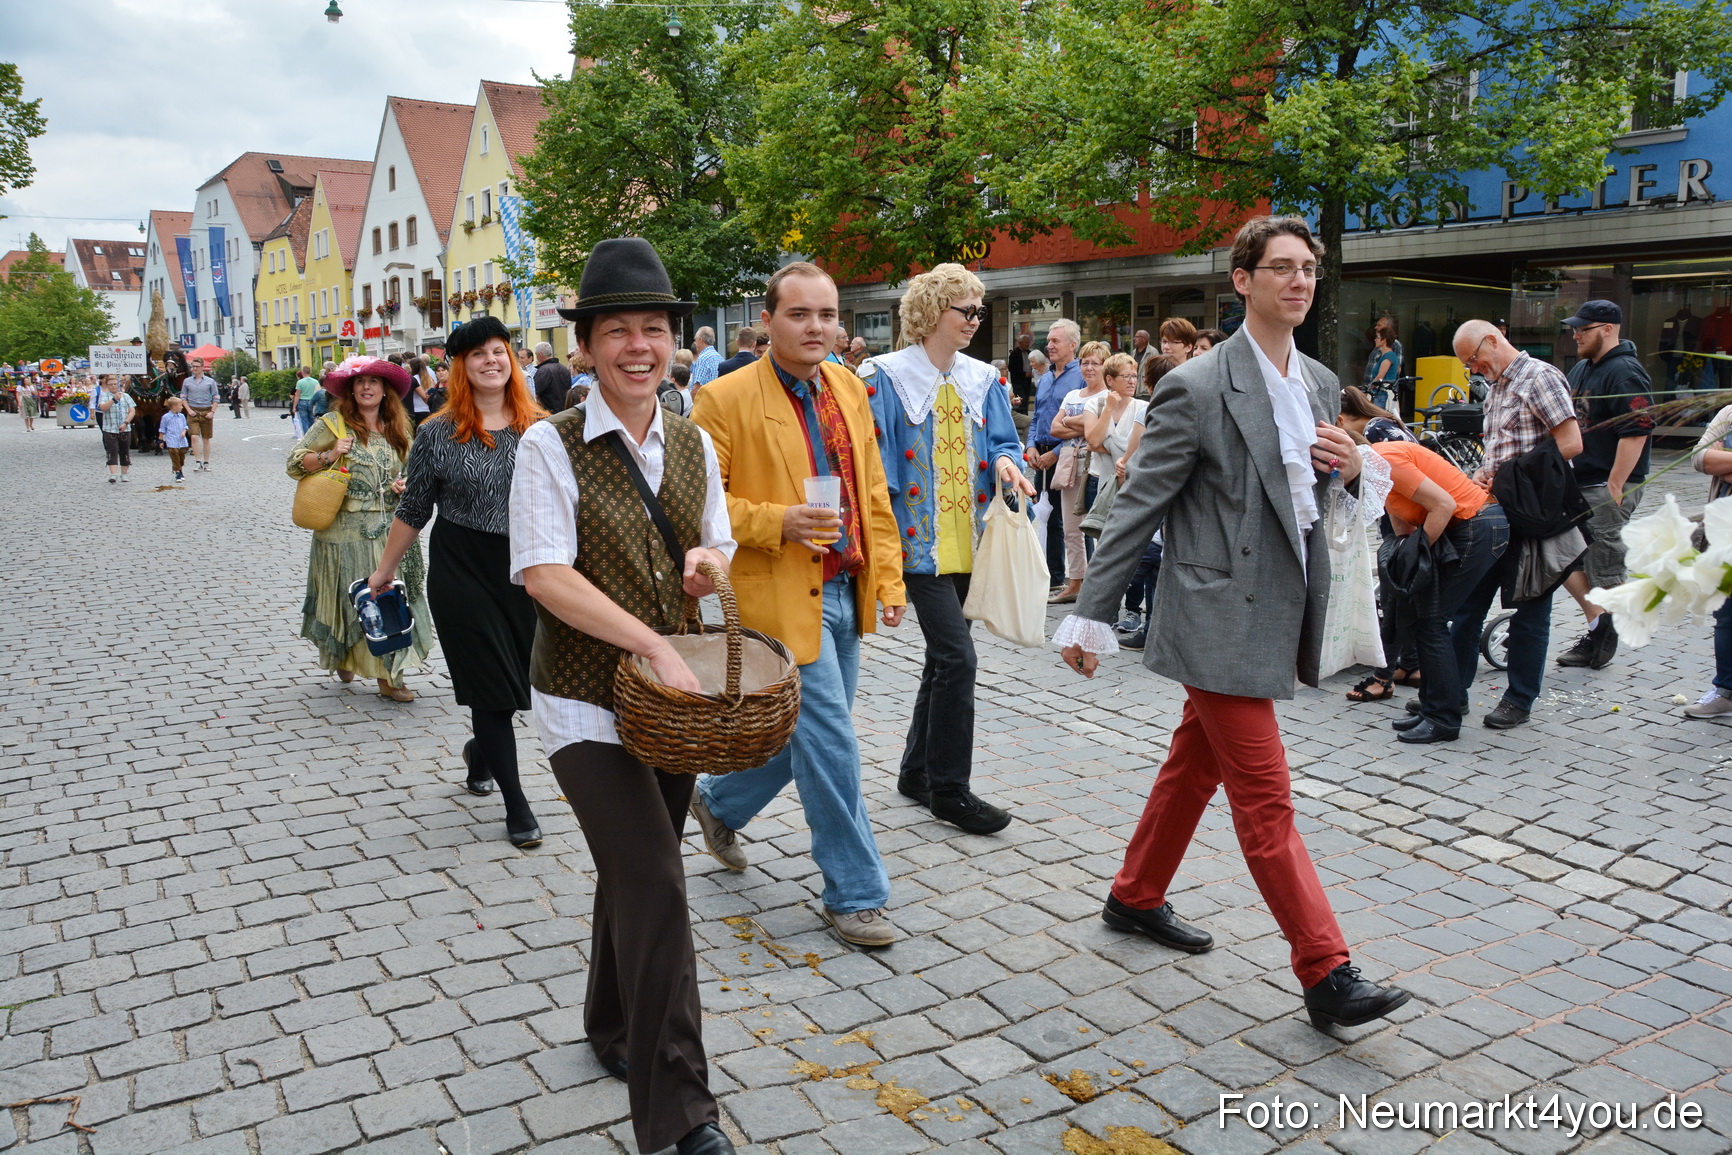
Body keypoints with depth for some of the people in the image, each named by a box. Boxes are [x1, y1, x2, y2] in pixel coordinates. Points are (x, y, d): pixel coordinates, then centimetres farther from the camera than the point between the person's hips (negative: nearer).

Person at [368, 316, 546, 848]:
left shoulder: (540, 428, 1)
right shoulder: (438, 434, -3)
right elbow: (412, 510, 5)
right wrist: (385, 569, 9)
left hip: (525, 569, 3)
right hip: (461, 571, -2)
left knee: (519, 677, 12)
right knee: (492, 684, 1)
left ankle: (479, 751, 45)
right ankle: (516, 804, 11)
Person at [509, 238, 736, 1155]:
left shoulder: (693, 444, 6)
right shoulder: (550, 445, -11)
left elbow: (718, 546, 17)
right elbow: (545, 574, -19)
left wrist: (706, 561, -8)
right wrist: (652, 643, -26)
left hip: (673, 697, 6)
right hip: (586, 702, -6)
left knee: (635, 874, 20)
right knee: (656, 888, -12)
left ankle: (613, 1029, 44)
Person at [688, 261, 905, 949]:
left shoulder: (849, 388, 9)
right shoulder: (727, 399, -11)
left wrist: (889, 576, 9)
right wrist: (777, 523, -22)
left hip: (845, 592, 7)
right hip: (783, 596, -7)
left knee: (808, 736, 19)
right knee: (832, 748, -3)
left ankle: (719, 806, 44)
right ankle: (853, 895, 13)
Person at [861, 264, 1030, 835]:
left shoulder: (983, 379, 11)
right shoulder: (887, 375, -5)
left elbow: (1003, 440, 13)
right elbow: (875, 462, -6)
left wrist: (1005, 461, -12)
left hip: (969, 540, 6)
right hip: (921, 540, -6)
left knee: (944, 658, 13)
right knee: (957, 656, -13)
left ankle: (917, 771, 28)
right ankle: (949, 788, 0)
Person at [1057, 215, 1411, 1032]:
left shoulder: (1319, 384, 11)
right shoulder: (1199, 387, -13)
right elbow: (1137, 507, -12)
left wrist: (1349, 468, -3)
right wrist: (1091, 614, -12)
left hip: (1278, 618, 8)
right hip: (1222, 620, -8)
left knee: (1194, 767, 20)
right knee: (1265, 800, -3)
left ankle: (1136, 898, 37)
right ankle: (1326, 975, 4)